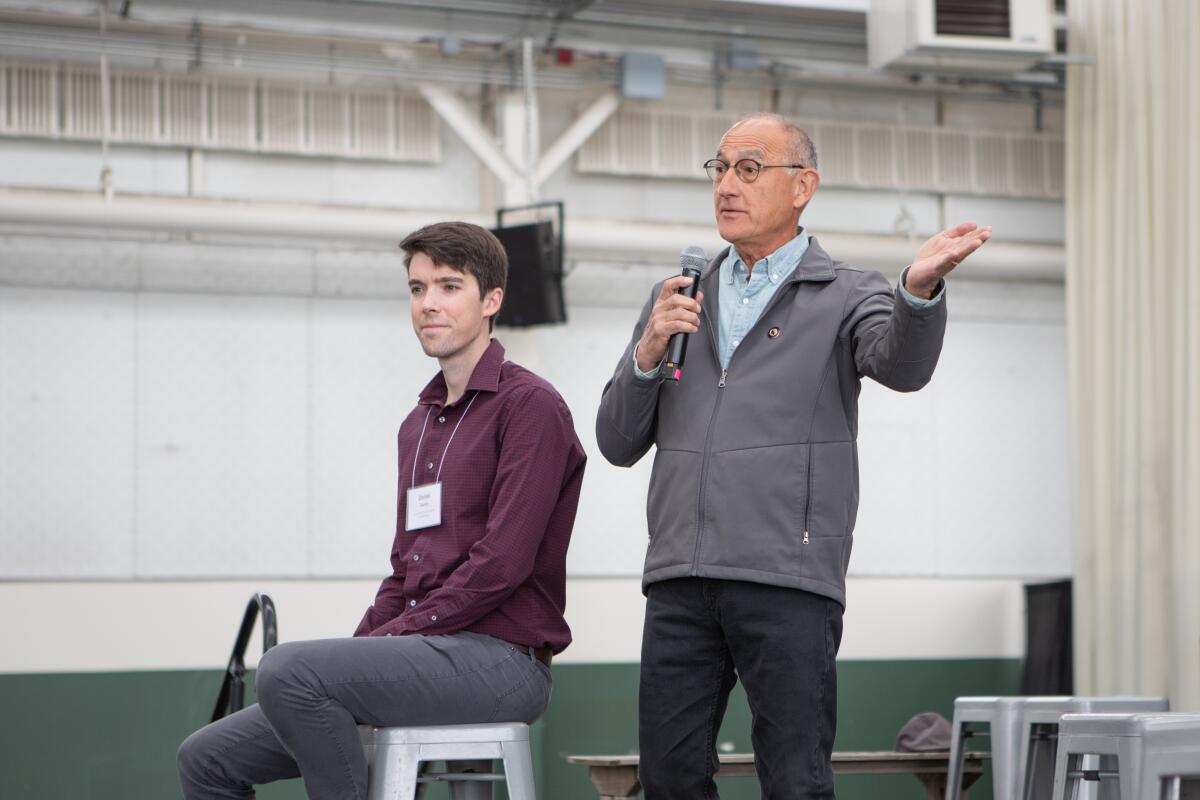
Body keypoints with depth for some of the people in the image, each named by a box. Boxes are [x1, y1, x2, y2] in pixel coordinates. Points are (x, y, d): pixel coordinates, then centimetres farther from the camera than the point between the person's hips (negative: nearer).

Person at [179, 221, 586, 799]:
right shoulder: (419, 422, 22)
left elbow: (502, 561, -15)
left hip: (498, 660, -9)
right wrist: (363, 648, 6)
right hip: (427, 660, 9)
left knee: (288, 667, -30)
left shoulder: (529, 405, -6)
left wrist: (392, 641, -14)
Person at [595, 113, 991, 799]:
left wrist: (920, 287, -37)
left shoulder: (846, 297, 7)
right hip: (680, 581, 4)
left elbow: (901, 364, -16)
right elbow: (618, 443, 16)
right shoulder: (677, 300, 21)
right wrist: (647, 354, -2)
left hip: (788, 580, -4)